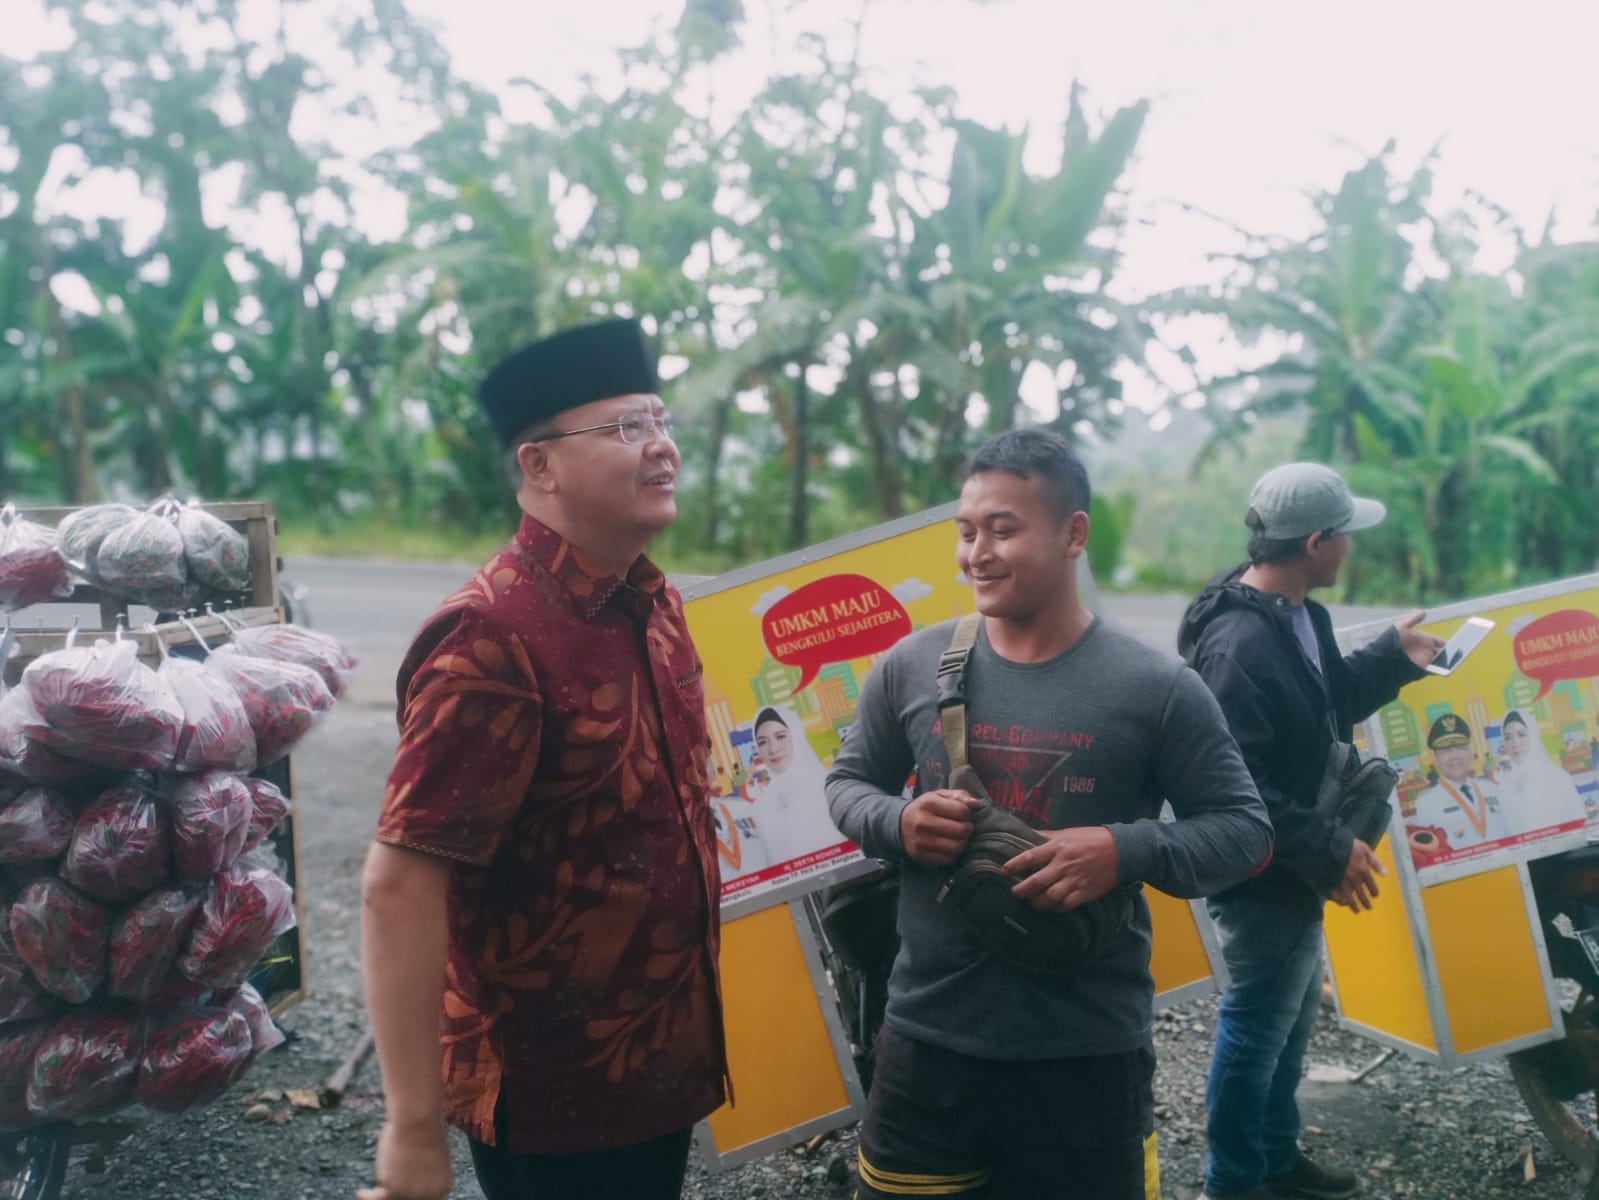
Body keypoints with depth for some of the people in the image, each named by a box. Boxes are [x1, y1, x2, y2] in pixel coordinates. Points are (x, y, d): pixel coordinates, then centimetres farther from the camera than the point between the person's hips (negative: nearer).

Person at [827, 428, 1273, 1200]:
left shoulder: (1155, 689, -8)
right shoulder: (911, 667, 0)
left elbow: (1244, 830, -3)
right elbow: (848, 783, 12)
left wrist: (1126, 851, -20)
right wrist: (897, 823, -11)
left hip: (1090, 1055, -2)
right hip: (928, 1042, 2)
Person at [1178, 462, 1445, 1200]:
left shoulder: (1296, 614, 4)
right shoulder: (1238, 645, -30)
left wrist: (1393, 659, 21)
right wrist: (1330, 851, -26)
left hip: (1289, 873, 11)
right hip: (1262, 882, -11)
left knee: (1289, 1023, 24)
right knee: (1255, 1030, 7)